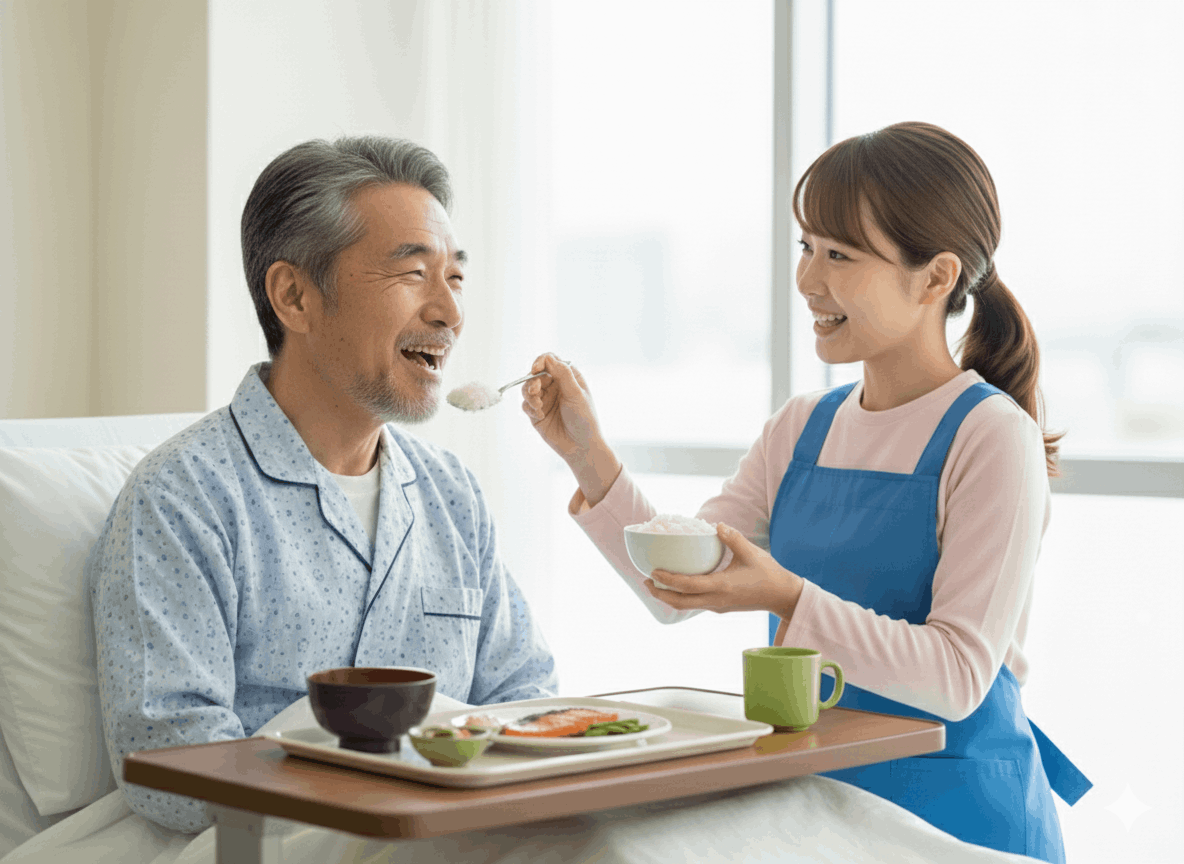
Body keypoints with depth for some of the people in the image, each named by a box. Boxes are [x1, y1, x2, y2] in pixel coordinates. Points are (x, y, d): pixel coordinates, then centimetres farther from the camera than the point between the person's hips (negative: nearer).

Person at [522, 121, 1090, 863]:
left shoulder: (990, 437, -11)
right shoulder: (804, 428, 9)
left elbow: (958, 677, -18)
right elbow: (675, 589, 6)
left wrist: (789, 599, -29)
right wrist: (588, 457, -6)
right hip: (810, 799, 6)